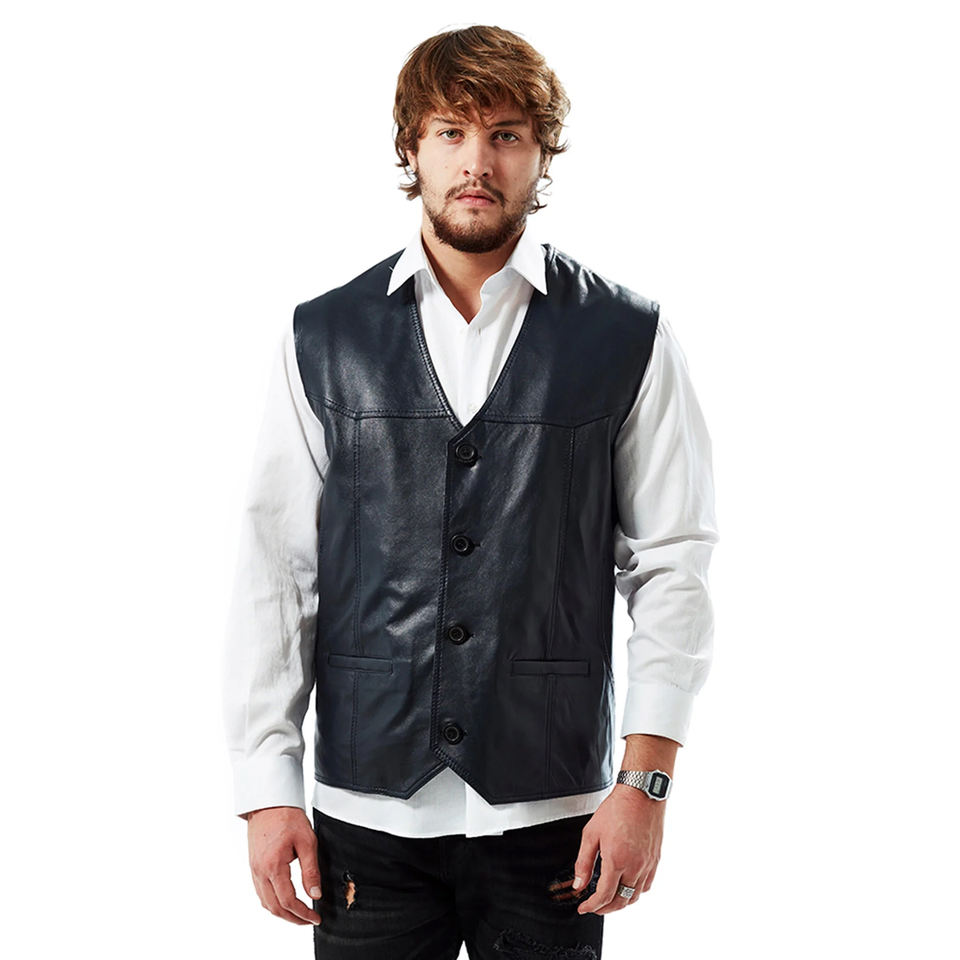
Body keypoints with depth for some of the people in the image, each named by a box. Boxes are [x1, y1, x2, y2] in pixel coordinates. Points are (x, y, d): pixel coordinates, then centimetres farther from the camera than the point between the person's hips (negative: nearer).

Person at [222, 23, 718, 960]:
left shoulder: (629, 340, 1)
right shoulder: (323, 339, 4)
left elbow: (670, 566, 0)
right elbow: (274, 571, 3)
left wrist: (644, 780, -6)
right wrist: (267, 788, -1)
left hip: (552, 811, 0)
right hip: (366, 805, 1)